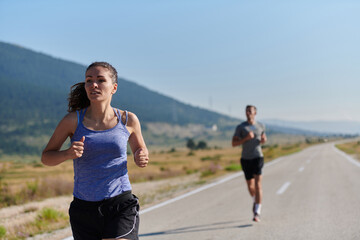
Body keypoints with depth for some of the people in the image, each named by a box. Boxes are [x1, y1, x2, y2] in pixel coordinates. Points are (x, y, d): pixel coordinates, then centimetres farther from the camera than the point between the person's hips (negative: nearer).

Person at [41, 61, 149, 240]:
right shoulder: (73, 120, -3)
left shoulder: (128, 120, 1)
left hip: (121, 205, -1)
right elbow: (46, 157, 6)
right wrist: (67, 154, -15)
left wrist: (141, 158, -4)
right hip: (84, 208, 1)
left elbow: (139, 149, 19)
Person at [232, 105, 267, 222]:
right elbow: (234, 143, -6)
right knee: (250, 185, 13)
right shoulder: (240, 127, -2)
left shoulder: (261, 126, 5)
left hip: (258, 157, -1)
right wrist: (246, 138, -19)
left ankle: (257, 212, -14)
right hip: (245, 159, 1)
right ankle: (255, 201, 46)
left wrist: (264, 140, -1)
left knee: (258, 184, -14)